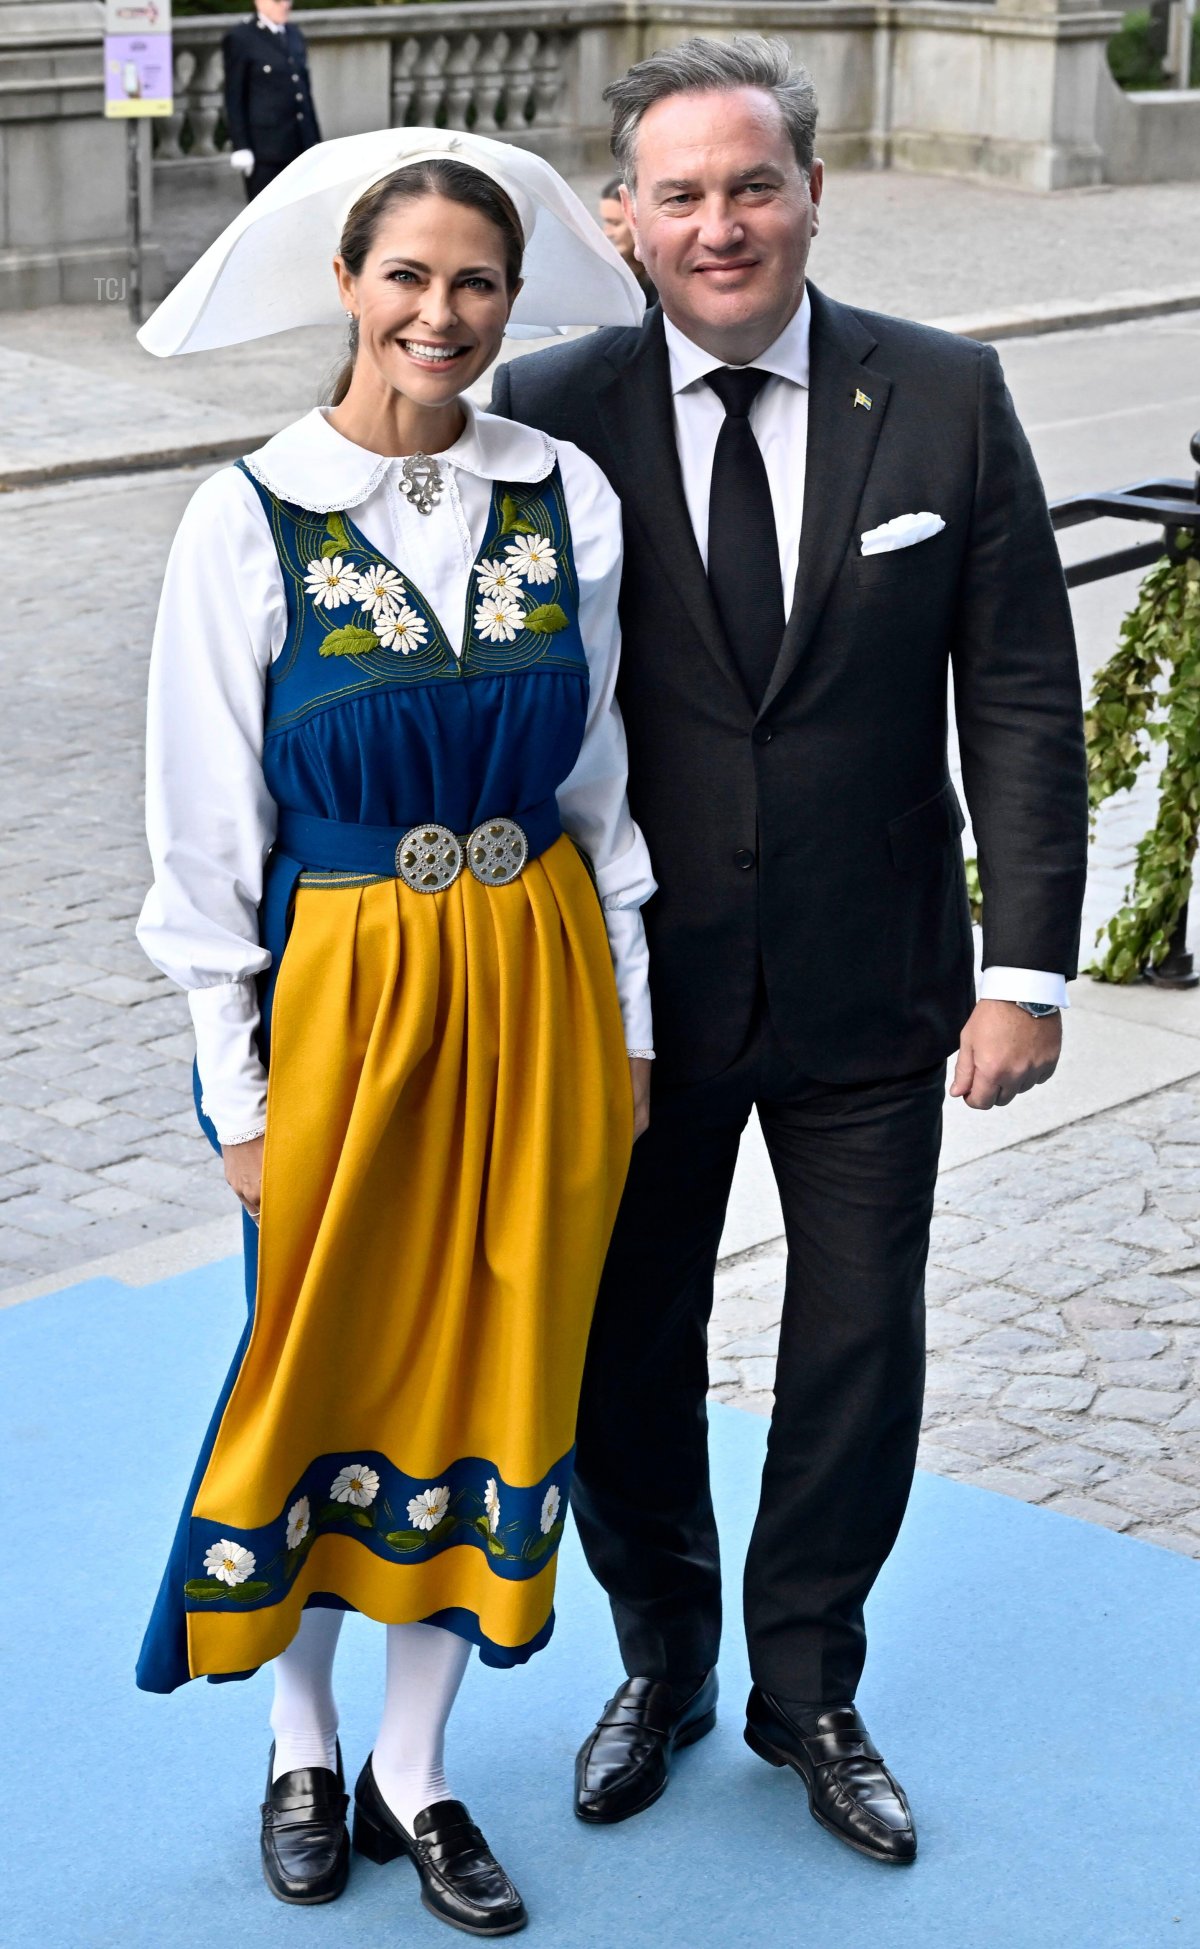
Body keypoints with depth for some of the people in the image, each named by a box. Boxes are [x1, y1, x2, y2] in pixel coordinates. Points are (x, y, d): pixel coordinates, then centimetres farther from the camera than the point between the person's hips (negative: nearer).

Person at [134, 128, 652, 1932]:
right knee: (323, 1364, 9)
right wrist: (234, 1082, -6)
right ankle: (304, 1750, 31)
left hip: (537, 995, 3)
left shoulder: (568, 496, 0)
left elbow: (599, 779, 8)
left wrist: (628, 1018, 7)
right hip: (337, 992, -3)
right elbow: (204, 834, -5)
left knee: (493, 1364, 9)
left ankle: (414, 1775, 26)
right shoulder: (249, 520, -9)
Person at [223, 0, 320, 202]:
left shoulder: (295, 36, 16)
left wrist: (315, 140, 15)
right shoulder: (240, 39, -3)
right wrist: (241, 148, -12)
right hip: (265, 147, -6)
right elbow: (234, 99, -6)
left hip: (301, 147, 6)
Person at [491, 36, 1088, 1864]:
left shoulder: (946, 398, -6)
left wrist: (1027, 964, -8)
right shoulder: (551, 411, -8)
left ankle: (808, 1693, 35)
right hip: (636, 990, 0)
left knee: (859, 1355, 12)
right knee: (625, 1352, 14)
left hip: (871, 992, 1)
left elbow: (1021, 695, -3)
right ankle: (661, 1664, 39)